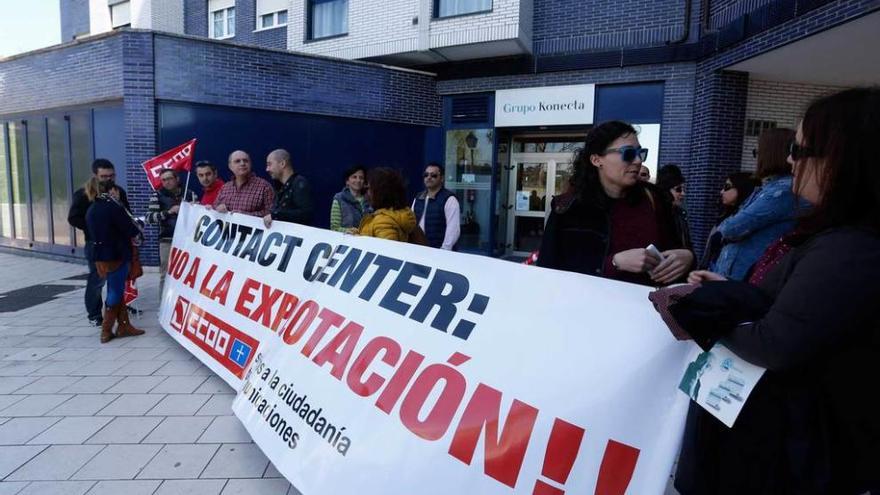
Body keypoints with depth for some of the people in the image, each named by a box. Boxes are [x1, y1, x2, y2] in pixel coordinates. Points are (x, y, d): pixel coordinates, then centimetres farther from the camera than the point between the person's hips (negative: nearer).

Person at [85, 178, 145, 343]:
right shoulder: (114, 207, -14)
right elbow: (131, 230, -15)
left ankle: (124, 326, 17)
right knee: (115, 293, 2)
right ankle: (106, 332, 7)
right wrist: (139, 226, 6)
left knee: (116, 291, 15)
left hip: (102, 257, 7)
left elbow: (94, 232, 10)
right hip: (117, 255, -7)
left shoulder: (91, 210, 8)